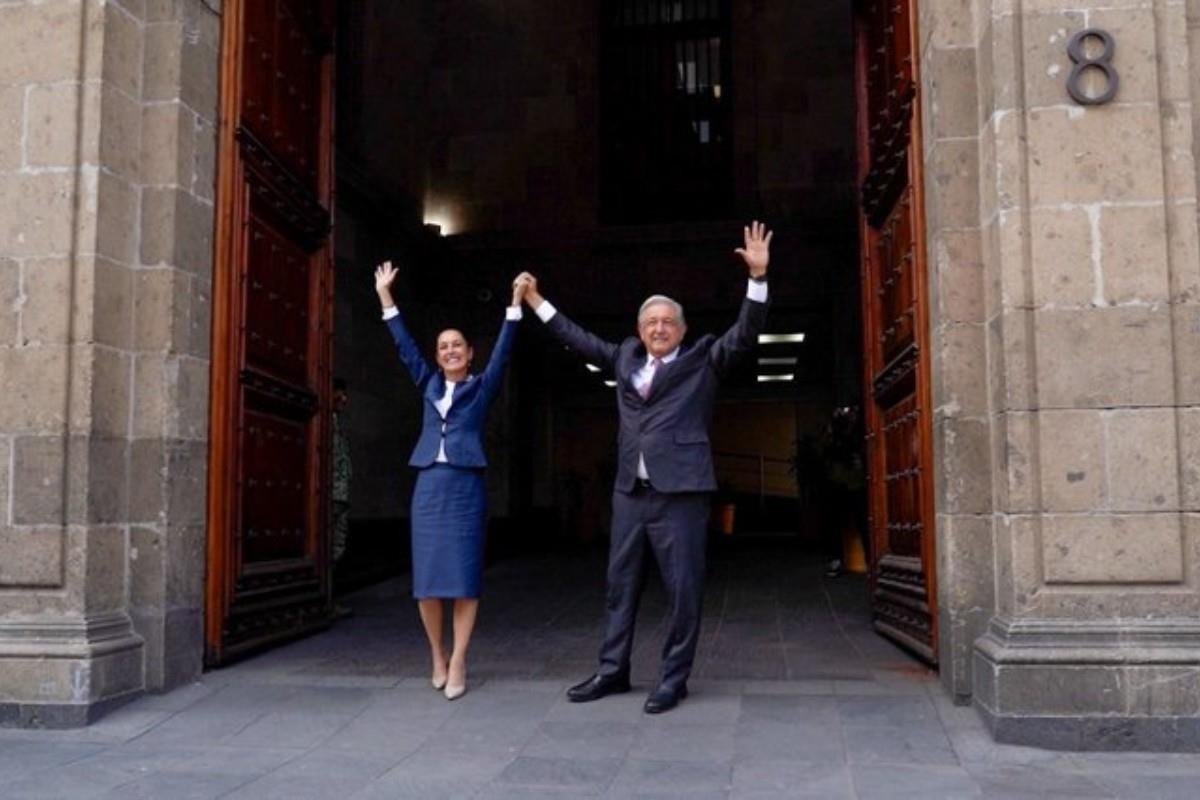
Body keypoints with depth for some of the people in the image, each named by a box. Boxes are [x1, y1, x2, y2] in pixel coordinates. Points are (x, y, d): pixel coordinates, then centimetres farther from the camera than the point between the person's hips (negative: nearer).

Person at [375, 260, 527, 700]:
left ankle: (458, 662, 0)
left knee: (463, 576, -4)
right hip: (429, 485, 3)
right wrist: (385, 297, 14)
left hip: (466, 486, -3)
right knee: (427, 577, 3)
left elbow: (502, 351, -1)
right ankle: (437, 655, 19)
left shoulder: (481, 387, 8)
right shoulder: (429, 385, 16)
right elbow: (405, 347, 15)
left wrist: (516, 303, -8)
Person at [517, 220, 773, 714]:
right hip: (630, 491, 5)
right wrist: (537, 302, 26)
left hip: (681, 492, -5)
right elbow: (580, 340, 25)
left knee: (683, 588, -1)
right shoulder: (626, 358, 16)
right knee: (620, 583, 11)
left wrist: (757, 277, -18)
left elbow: (744, 335, -6)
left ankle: (673, 679, 9)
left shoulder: (703, 359, 5)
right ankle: (613, 671, 22)